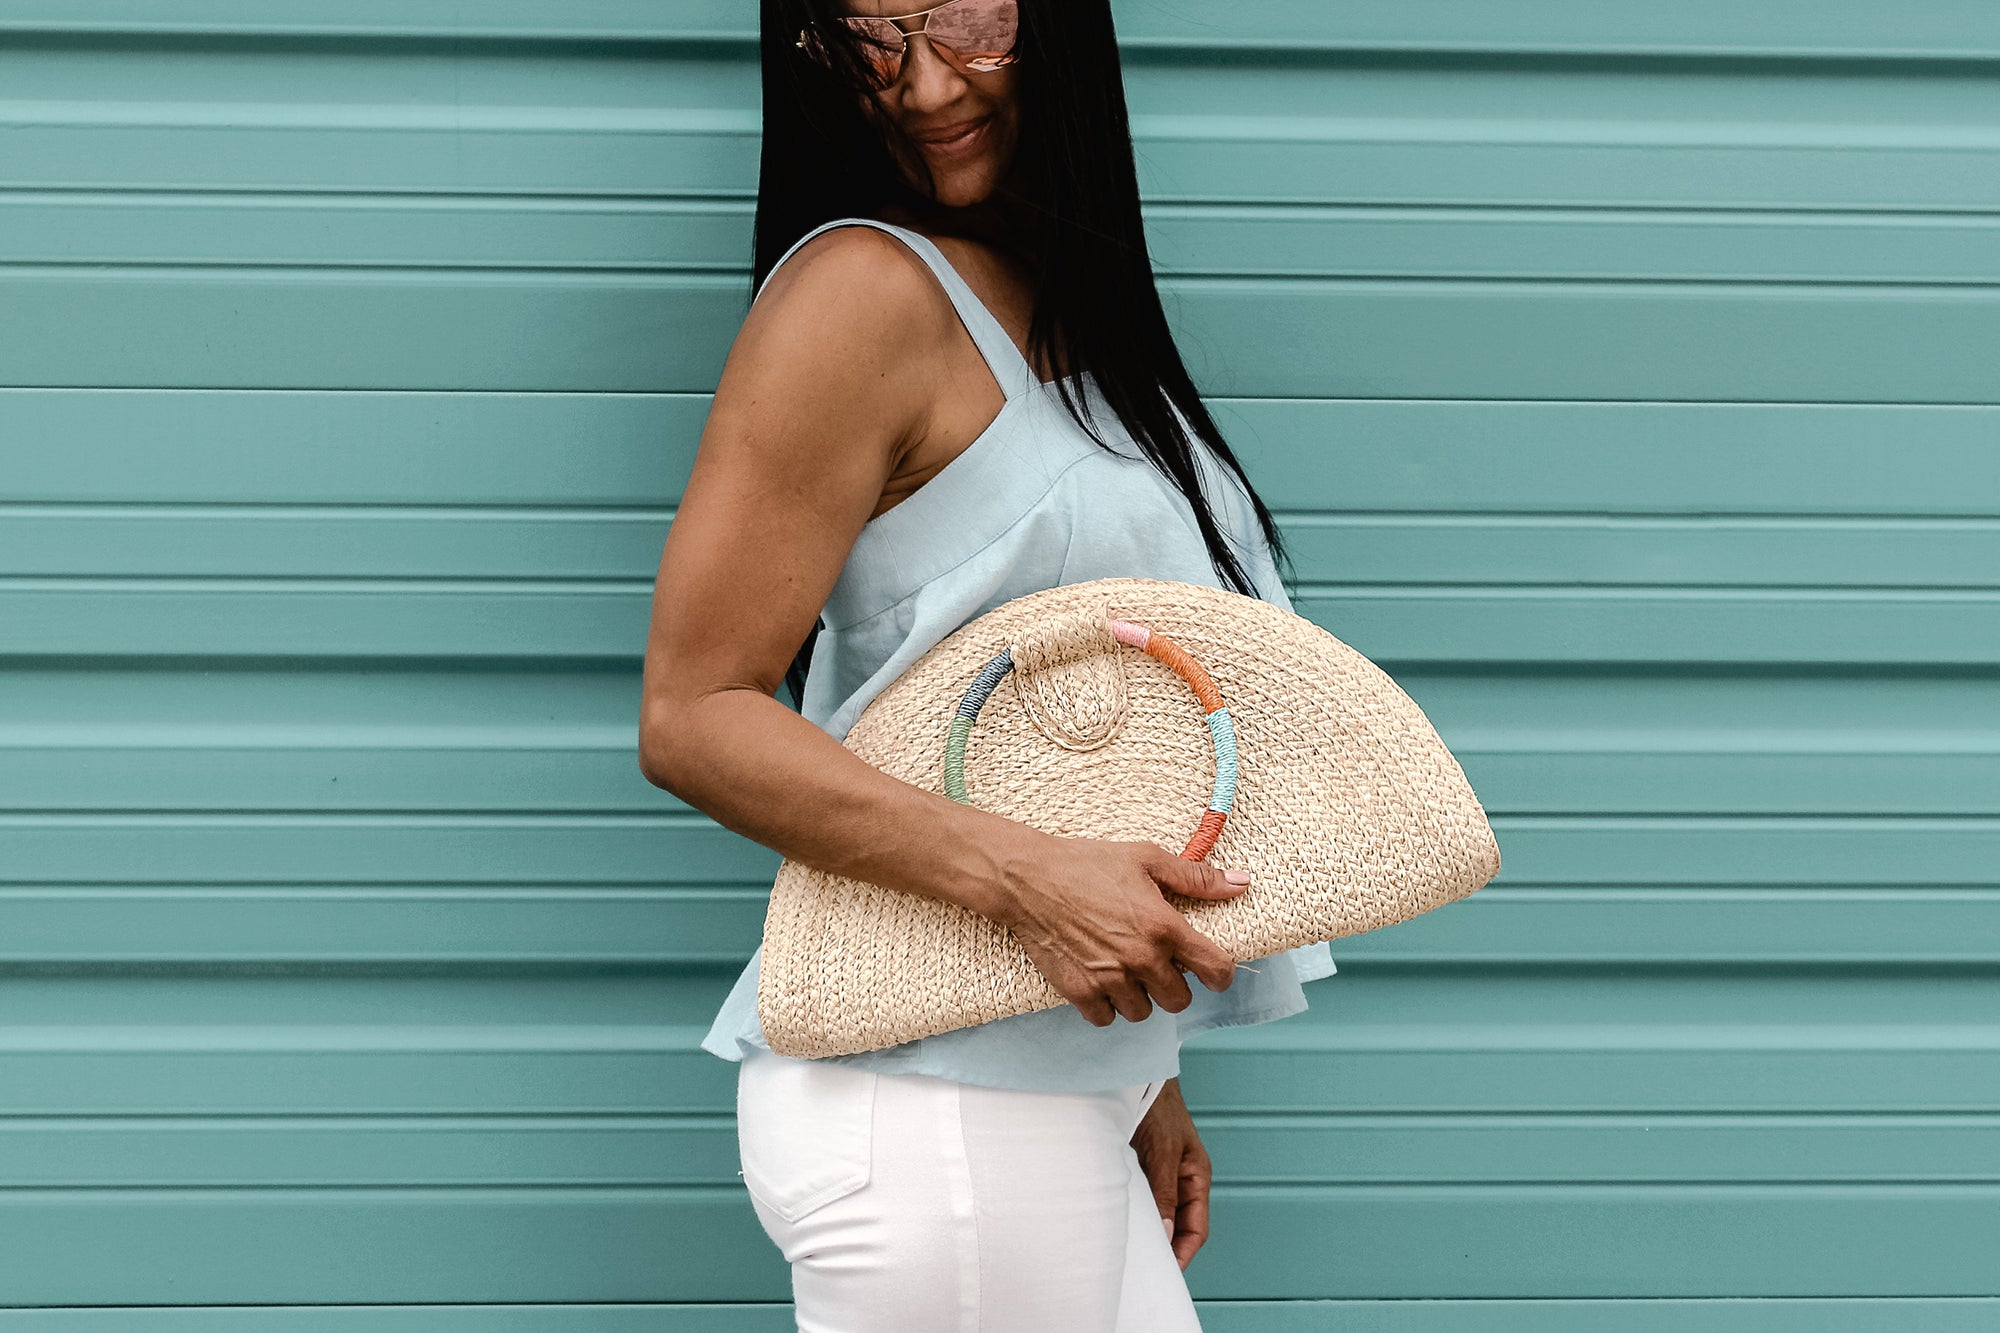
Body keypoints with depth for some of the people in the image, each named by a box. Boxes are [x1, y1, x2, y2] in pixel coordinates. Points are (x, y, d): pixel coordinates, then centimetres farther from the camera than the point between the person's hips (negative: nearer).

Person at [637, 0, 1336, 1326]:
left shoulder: (1066, 307, 13)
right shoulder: (864, 288, -11)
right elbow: (692, 718, -15)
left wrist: (1139, 1078, 17)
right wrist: (1028, 876, -24)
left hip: (1057, 1095, 8)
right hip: (934, 1106, -8)